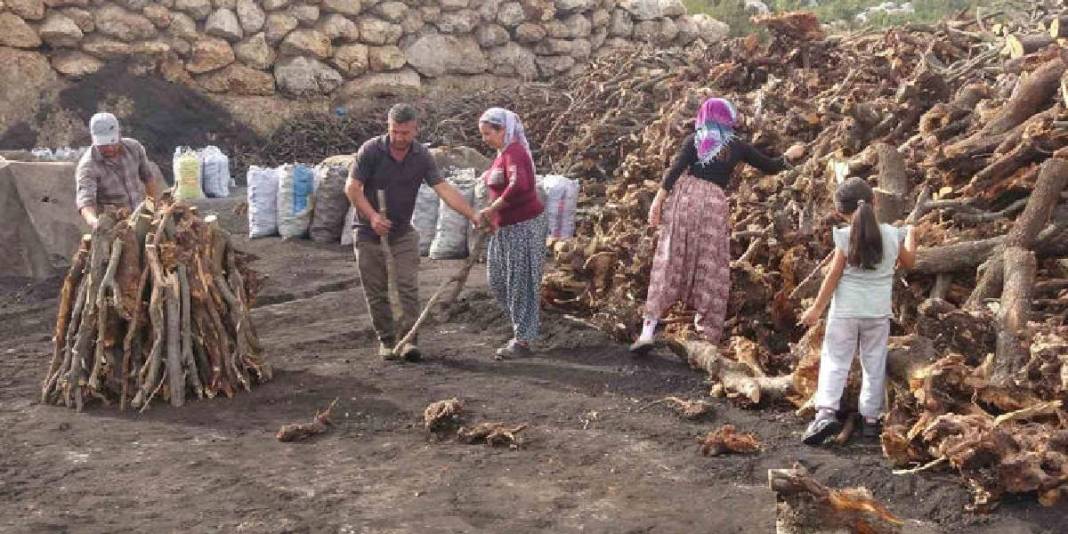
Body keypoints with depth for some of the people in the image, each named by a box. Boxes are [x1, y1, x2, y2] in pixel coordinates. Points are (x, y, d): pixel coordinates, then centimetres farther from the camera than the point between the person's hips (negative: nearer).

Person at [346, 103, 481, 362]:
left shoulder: (422, 156, -8)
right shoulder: (371, 151, -14)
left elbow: (445, 189, -13)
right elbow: (352, 188, -12)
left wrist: (473, 215, -22)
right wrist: (372, 216, -24)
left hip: (403, 231, 2)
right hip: (369, 231, -1)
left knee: (409, 286, -7)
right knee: (376, 290, 4)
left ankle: (407, 339, -4)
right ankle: (386, 340, 16)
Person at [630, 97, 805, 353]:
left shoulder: (694, 139, 12)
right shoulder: (737, 146, 14)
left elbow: (675, 169, -3)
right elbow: (770, 167, 24)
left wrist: (659, 198, -7)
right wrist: (789, 156, 43)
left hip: (685, 195, 0)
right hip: (715, 203, 0)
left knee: (669, 263, -1)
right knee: (711, 270, 7)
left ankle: (648, 330, -8)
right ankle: (708, 335, 10)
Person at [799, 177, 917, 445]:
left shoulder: (846, 237, -11)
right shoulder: (892, 235, -1)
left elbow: (833, 275, -9)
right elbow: (908, 262, 16)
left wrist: (817, 308, -1)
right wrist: (910, 235, 33)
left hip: (845, 311, -2)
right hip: (878, 312, 3)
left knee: (834, 361, 2)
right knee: (874, 364, 12)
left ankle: (826, 411, -14)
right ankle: (871, 418, 15)